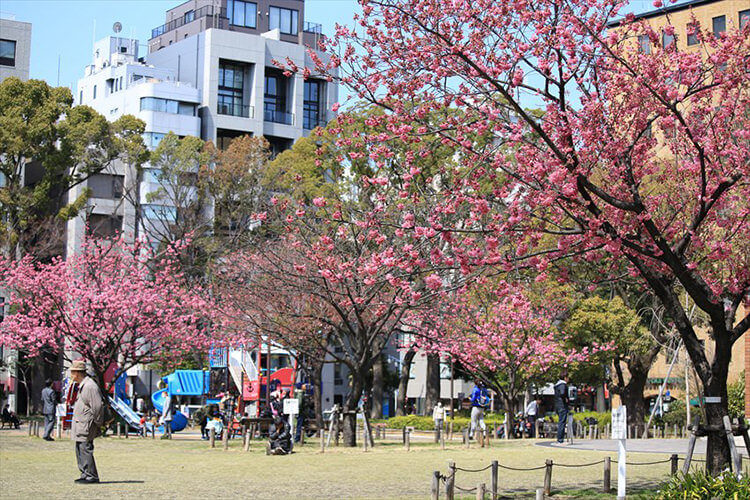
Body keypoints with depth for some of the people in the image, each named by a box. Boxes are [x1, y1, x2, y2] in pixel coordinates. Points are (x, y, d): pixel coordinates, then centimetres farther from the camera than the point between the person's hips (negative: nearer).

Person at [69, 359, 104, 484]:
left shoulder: (90, 386, -18)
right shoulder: (82, 386, 16)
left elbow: (98, 407, -20)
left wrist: (97, 424, -14)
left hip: (86, 425, -10)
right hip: (79, 425, 10)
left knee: (85, 449, -9)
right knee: (79, 450, 13)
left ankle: (91, 476, -4)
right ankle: (85, 475, 20)